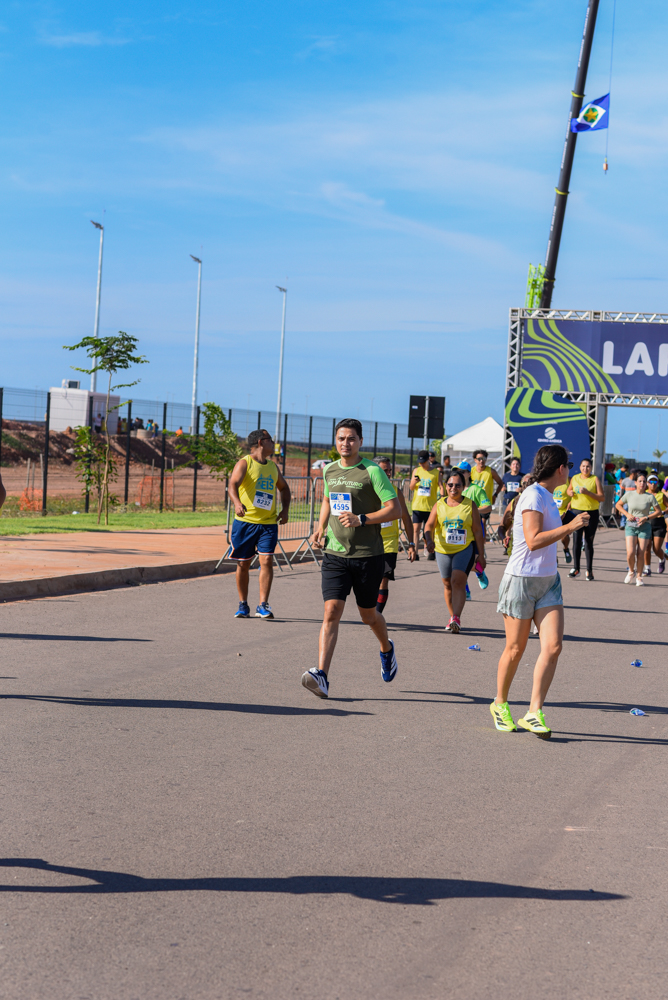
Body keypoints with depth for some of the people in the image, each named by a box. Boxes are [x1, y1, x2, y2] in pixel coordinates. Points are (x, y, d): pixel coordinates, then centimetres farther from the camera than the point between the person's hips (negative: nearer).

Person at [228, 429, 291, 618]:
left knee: (267, 561, -10)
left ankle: (263, 606, -9)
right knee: (243, 564, 4)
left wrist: (285, 509, 13)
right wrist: (237, 503, -40)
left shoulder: (273, 466, 15)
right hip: (245, 521, -4)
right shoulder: (244, 463, -4)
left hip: (268, 523, 4)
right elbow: (233, 484, -20)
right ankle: (243, 605, 17)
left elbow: (283, 488, 30)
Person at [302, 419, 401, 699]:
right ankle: (321, 676, -20)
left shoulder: (372, 471, -9)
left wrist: (361, 519, -21)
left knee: (368, 615, 12)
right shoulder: (329, 470, 8)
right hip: (335, 553, 3)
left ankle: (387, 649, 45)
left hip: (368, 555, -3)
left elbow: (395, 509, -11)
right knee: (331, 612, -11)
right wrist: (320, 529, 12)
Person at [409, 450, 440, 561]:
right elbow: (411, 487, 6)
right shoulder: (416, 471, 8)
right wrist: (414, 482, -16)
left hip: (430, 506, -2)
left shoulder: (436, 473, 2)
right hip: (417, 505, 2)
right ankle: (415, 552, -5)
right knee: (416, 528, -4)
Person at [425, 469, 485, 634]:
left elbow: (477, 530, 3)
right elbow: (429, 525, -3)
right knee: (448, 584, 11)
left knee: (458, 581, -19)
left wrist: (481, 554, 0)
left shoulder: (470, 505, 1)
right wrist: (429, 540, -24)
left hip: (465, 548, -3)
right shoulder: (439, 505, 5)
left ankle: (456, 618, -24)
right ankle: (452, 617, 25)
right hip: (443, 550, 3)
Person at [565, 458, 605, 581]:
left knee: (589, 542, 2)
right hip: (576, 512, 2)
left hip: (591, 513, -2)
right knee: (576, 540, -4)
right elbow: (569, 490, 28)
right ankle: (576, 568, 2)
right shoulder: (575, 478, 9)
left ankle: (589, 570, 8)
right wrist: (570, 492, 4)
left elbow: (602, 497, -6)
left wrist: (588, 493, -17)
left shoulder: (595, 479, 0)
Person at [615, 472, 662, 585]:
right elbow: (618, 505, 13)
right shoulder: (629, 494, -1)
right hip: (631, 526, 0)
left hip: (644, 527, 0)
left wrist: (646, 518, -11)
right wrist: (627, 514, -2)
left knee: (641, 554, -1)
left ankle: (639, 577, 17)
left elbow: (658, 511, 2)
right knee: (630, 553, -12)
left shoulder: (650, 497, -5)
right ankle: (631, 571, 16)